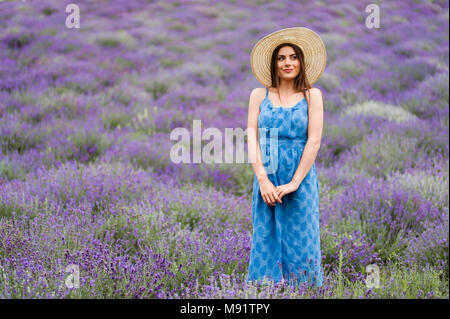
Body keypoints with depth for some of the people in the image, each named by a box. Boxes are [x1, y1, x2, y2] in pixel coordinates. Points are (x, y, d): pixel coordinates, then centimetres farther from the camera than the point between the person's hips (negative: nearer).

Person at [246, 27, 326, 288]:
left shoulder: (312, 95, 5)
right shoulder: (259, 95, 9)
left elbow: (314, 141, -3)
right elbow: (252, 138, 1)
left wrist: (294, 183, -11)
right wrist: (263, 180, -11)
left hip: (301, 178, -1)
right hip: (266, 177, 1)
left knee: (299, 245, -1)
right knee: (266, 243, 1)